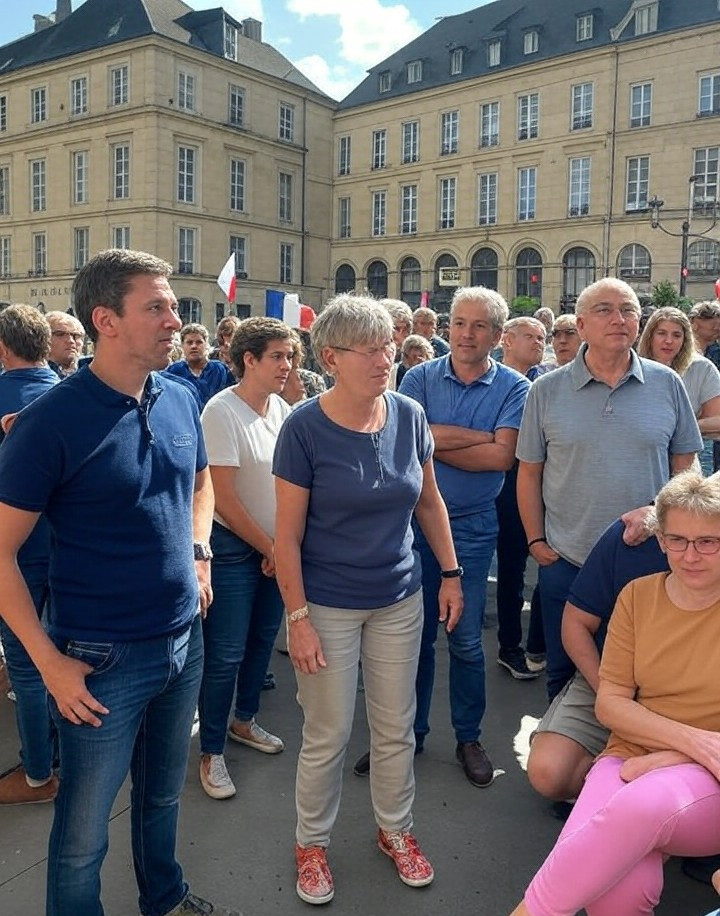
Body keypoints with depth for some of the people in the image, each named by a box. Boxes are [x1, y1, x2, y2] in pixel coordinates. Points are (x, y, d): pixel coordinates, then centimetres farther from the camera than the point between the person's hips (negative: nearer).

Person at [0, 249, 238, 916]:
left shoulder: (179, 401, 1)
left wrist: (199, 553, 5)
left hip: (185, 642, 6)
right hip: (104, 660, -5)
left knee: (163, 794, 26)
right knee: (84, 832, 12)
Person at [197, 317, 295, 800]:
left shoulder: (282, 409, 1)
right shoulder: (222, 412, -18)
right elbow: (224, 498, -17)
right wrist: (269, 549, -10)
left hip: (276, 547, 7)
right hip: (234, 548, -6)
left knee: (263, 640, 18)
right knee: (226, 655, 0)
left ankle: (244, 720, 39)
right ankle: (212, 752, 18)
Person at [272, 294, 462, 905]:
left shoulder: (410, 416, -5)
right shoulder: (305, 427, -16)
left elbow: (429, 500, 8)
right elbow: (288, 534, -12)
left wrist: (451, 572, 8)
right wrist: (298, 617, -13)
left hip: (400, 600, 4)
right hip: (328, 607, -3)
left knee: (396, 728, 17)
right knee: (327, 737, 11)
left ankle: (396, 830, 41)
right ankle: (312, 842, 35)